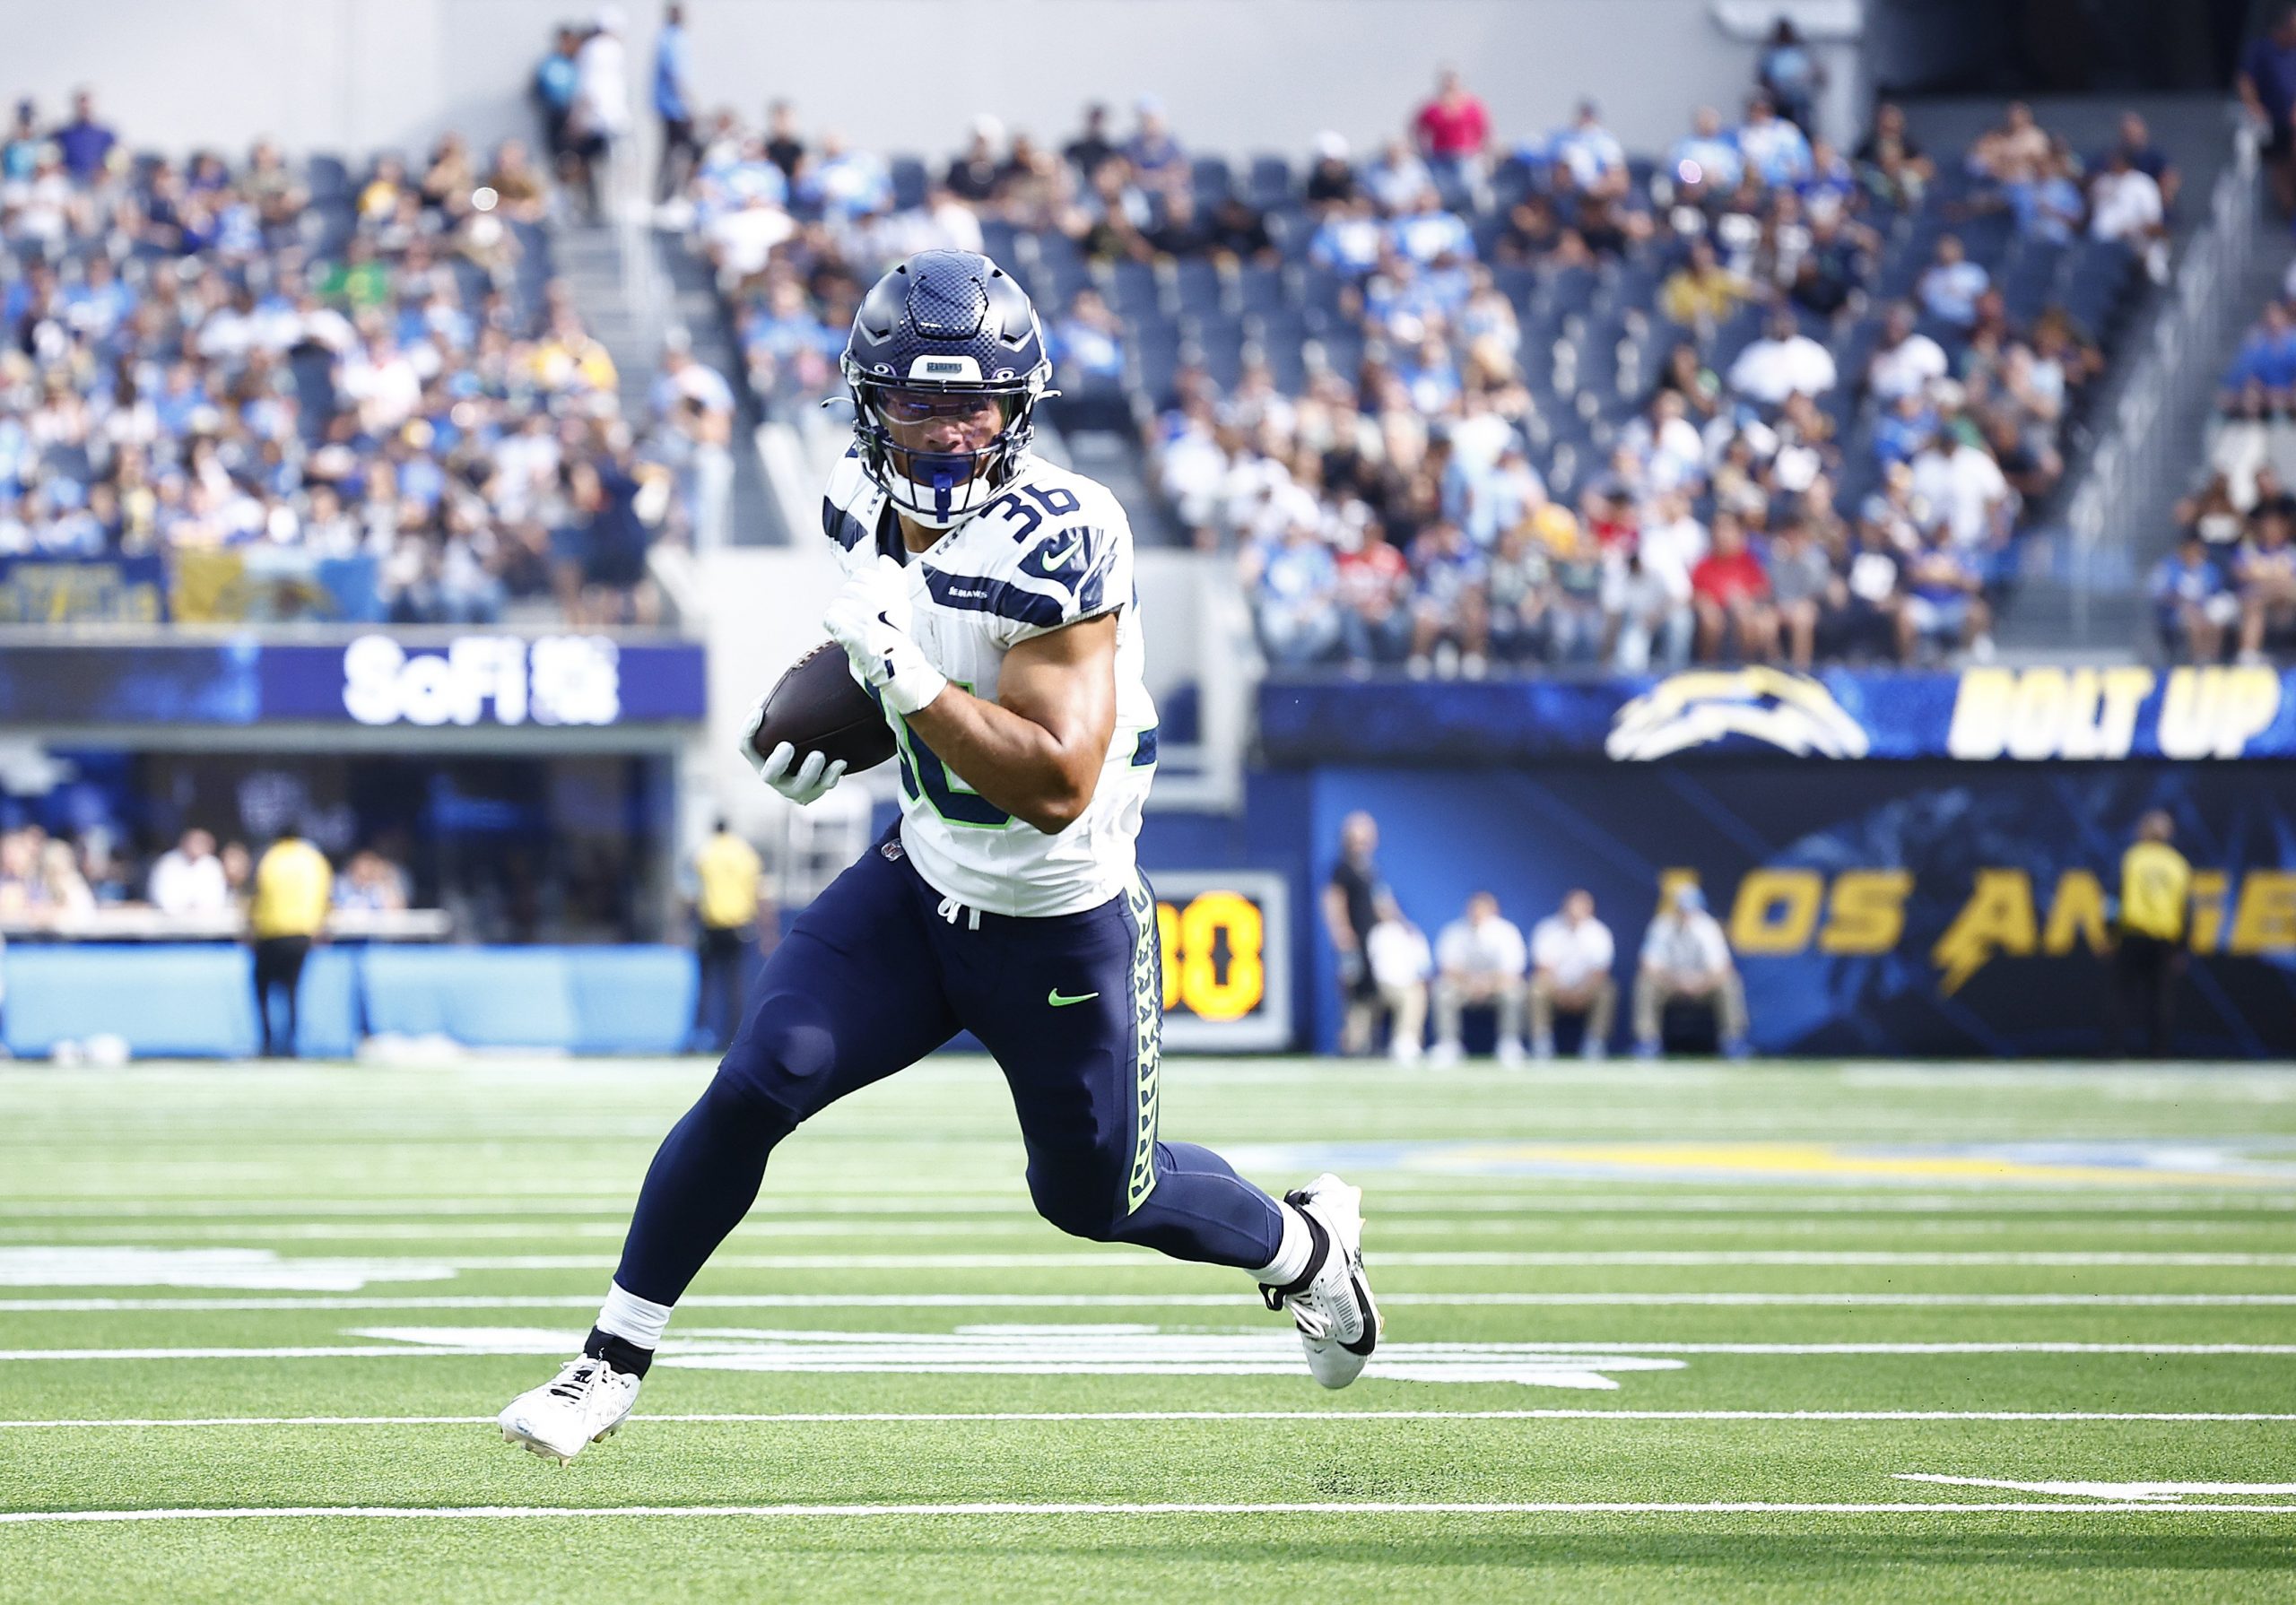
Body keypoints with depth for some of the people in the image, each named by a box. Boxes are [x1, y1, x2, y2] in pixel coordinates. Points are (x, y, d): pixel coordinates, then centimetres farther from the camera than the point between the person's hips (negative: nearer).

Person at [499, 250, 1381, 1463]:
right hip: (921, 885, 5)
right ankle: (615, 1360, -1)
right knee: (756, 1083, -13)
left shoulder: (1059, 542, -28)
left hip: (1065, 932, -5)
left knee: (1096, 1198, 13)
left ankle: (1305, 1243, 44)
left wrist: (905, 675, -39)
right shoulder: (867, 502, -6)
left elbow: (1055, 786, -33)